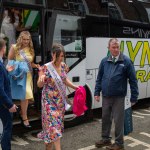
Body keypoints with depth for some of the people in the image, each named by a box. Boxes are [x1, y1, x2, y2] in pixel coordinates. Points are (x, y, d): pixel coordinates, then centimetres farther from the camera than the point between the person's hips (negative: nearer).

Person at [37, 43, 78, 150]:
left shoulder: (63, 65, 0)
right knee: (53, 124, -7)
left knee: (58, 122, 13)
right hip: (50, 100, -6)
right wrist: (41, 79, -34)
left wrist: (74, 86, 7)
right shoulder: (46, 68, -17)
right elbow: (39, 85, -13)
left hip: (61, 100, 6)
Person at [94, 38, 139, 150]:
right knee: (105, 118, 16)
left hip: (118, 97, -4)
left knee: (118, 120, 4)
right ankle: (105, 139, 34)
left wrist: (134, 97, -7)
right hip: (106, 96, 4)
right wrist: (97, 92, 6)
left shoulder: (126, 61, -8)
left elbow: (133, 80, -6)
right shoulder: (104, 61, 4)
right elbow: (99, 78, 11)